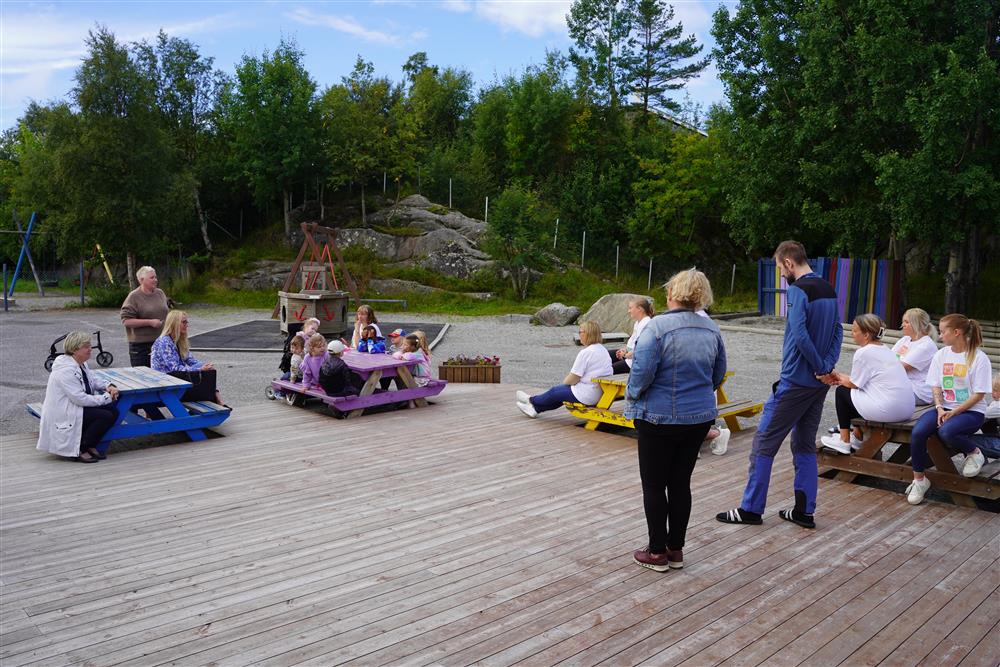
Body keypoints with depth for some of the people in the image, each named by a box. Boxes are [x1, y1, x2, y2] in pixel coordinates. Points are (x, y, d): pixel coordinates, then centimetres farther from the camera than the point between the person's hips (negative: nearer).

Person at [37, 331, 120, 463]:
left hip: (77, 407, 10)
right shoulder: (66, 370, -24)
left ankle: (90, 446, 9)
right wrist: (106, 398, -19)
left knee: (113, 412, -5)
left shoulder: (81, 364, 7)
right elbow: (81, 399, -27)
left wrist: (108, 387, -3)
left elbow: (94, 380, 18)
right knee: (105, 416, -21)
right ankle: (78, 450, -6)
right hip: (63, 416, -10)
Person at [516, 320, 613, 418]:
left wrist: (564, 382, 5)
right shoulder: (604, 350, 8)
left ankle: (532, 400, 40)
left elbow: (573, 379, -17)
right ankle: (535, 408, 36)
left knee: (555, 391, 14)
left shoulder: (585, 353, -20)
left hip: (586, 397, -8)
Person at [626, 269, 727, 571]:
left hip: (660, 418, -6)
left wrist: (632, 396, -2)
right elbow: (718, 375, 10)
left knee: (654, 486, 7)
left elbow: (642, 371, -21)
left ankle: (657, 552, 15)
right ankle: (676, 550, 23)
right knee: (681, 483, 15)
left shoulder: (658, 326, -18)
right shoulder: (711, 329, 2)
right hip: (700, 418, 6)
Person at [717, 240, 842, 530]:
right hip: (819, 384, 8)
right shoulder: (829, 290, 12)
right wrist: (827, 367, -4)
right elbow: (838, 332, 8)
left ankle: (751, 509, 6)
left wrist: (820, 367, -13)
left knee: (764, 442, 0)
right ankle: (804, 512, 18)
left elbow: (800, 335, -24)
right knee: (805, 445, 14)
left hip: (796, 381, -8)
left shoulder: (798, 289, -15)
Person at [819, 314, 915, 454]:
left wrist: (839, 380, 17)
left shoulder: (864, 352, -11)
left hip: (889, 411, -9)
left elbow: (853, 384, -2)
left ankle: (844, 441, 16)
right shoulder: (885, 349, 16)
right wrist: (841, 376, 21)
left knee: (842, 391, 9)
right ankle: (857, 437, 39)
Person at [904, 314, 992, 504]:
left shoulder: (979, 358, -9)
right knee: (917, 432, -23)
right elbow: (936, 387, 8)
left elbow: (979, 395, -11)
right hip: (945, 408, 5)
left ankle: (974, 453, -3)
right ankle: (919, 480, -7)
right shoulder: (941, 355, 7)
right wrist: (940, 408, -9)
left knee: (946, 432, -36)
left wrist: (953, 413, -16)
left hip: (971, 411, -5)